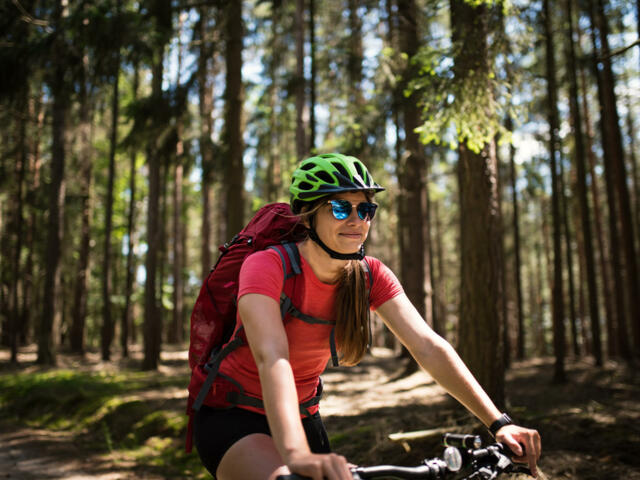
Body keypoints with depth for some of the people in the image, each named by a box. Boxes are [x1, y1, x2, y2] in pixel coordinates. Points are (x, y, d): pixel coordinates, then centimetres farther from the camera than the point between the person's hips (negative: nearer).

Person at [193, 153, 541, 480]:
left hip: (303, 415, 6)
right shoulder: (266, 267, -24)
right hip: (232, 417, -5)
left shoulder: (370, 276, -9)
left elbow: (429, 347, -17)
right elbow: (272, 358, -39)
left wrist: (499, 423, -26)